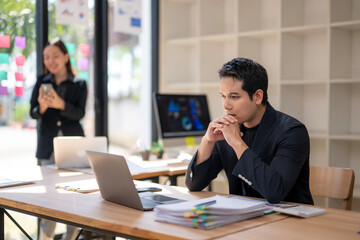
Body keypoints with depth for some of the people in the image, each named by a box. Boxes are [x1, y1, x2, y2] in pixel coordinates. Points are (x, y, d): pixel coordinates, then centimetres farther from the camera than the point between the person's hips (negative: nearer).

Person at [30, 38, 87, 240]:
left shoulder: (79, 85, 7)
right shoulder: (42, 82, 11)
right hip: (48, 145, 1)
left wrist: (61, 105, -25)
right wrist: (42, 107, -20)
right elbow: (33, 113, 3)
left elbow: (79, 113, -6)